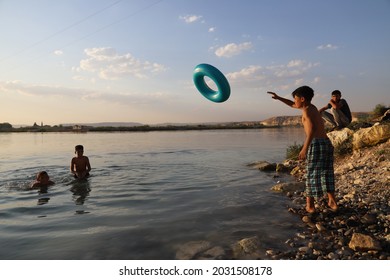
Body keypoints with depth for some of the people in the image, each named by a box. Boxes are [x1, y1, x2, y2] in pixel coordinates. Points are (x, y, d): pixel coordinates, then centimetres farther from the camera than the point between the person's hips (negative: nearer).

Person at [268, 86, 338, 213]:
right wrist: (278, 98, 31)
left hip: (316, 144, -9)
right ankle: (332, 202, 21)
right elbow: (292, 105, 36)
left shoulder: (306, 110, -7)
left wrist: (304, 148, -26)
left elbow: (312, 129, -22)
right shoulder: (312, 107, 20)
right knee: (326, 174, 16)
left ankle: (310, 206, 5)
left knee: (312, 175, -1)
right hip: (326, 143, 9)